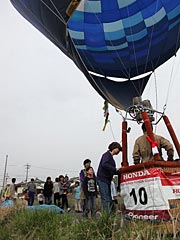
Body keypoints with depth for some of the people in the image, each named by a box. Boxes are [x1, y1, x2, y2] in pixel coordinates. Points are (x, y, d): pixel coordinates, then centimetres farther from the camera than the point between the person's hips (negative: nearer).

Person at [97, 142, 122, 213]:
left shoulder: (111, 157, 20)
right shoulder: (107, 154, -7)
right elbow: (104, 164, -27)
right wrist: (115, 169, -21)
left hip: (107, 181, 10)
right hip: (102, 180, -10)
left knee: (110, 200, 11)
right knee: (106, 200, -9)